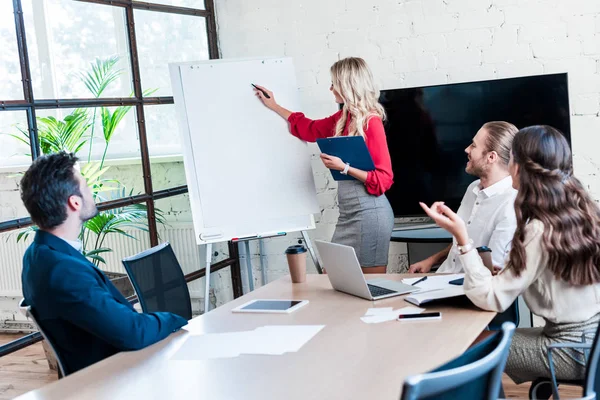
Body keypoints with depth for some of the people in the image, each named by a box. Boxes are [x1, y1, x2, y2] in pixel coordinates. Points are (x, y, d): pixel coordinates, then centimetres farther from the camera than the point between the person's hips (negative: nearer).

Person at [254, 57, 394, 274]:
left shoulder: (371, 122, -14)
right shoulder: (343, 118, 10)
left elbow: (384, 179, -15)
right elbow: (310, 129, 28)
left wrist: (344, 168, -21)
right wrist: (273, 105, 34)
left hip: (369, 213, -8)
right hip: (348, 212, 9)